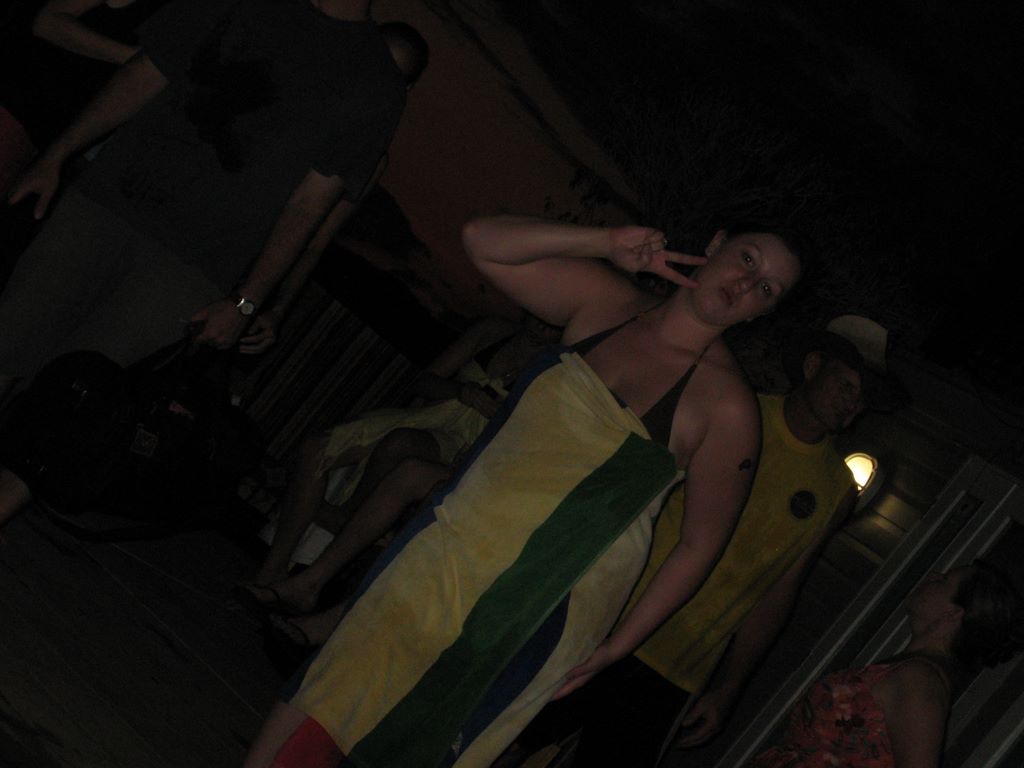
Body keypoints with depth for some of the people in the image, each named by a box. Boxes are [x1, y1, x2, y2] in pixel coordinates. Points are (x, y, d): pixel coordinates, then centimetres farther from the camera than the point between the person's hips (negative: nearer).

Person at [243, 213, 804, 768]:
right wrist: (607, 244, -7)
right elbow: (482, 240, 3)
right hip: (449, 551, 4)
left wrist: (616, 647, -1)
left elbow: (699, 544, -2)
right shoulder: (606, 300, 5)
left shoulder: (727, 405, -6)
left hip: (546, 614, -4)